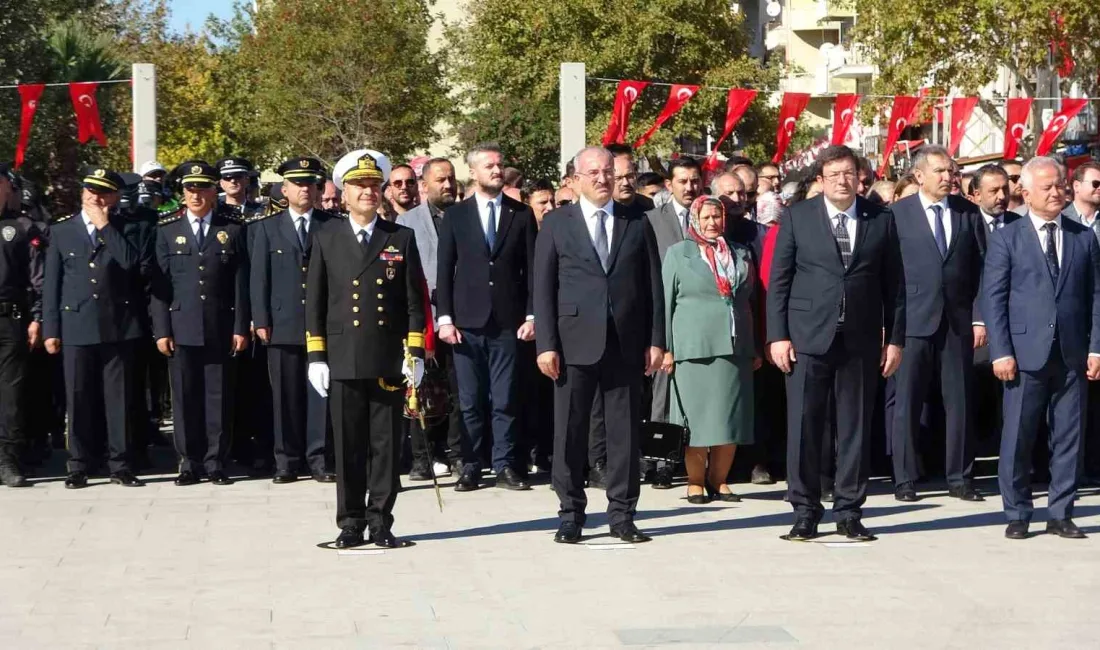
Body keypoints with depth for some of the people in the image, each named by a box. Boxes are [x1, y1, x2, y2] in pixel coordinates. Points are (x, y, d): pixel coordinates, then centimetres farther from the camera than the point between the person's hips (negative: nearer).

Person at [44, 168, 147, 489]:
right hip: (77, 327, 1)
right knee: (79, 399, 3)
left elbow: (131, 262, -14)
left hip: (118, 327, -1)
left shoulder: (126, 229, 6)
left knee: (119, 398, 3)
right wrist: (50, 329, 3)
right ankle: (79, 466, 10)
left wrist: (105, 226, -10)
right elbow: (52, 284, 8)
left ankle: (120, 464, 9)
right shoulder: (61, 230, 9)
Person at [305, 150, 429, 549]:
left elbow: (415, 302, 6)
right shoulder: (326, 237, 8)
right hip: (343, 361, 0)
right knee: (348, 446, 4)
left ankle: (380, 522, 10)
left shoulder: (402, 239, 8)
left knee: (386, 445, 3)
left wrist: (416, 353, -1)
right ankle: (351, 524, 11)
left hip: (389, 361, 0)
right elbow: (314, 302, 7)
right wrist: (316, 356, 1)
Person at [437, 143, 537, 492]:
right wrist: (444, 318, -2)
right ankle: (470, 467, 8)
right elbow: (444, 270, 5)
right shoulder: (455, 215, 7)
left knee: (505, 400, 1)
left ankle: (505, 466, 7)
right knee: (470, 401, 3)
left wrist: (531, 315, -1)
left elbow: (531, 269, 6)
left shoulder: (522, 214, 7)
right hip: (467, 322, 0)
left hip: (508, 322, 0)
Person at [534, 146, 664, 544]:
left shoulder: (637, 223, 10)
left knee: (625, 430, 4)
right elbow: (543, 288, 2)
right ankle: (571, 515, 10)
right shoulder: (556, 224, 6)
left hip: (626, 343, 1)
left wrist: (656, 340, 1)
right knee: (570, 431, 1)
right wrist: (546, 344, -6)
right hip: (575, 343, -1)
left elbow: (653, 285, 9)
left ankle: (622, 515, 11)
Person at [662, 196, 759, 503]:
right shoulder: (678, 253, 7)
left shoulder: (741, 254, 15)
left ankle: (719, 481, 11)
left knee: (731, 418, 1)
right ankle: (695, 483, 6)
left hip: (736, 348, 3)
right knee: (698, 418, -2)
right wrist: (666, 348, -4)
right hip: (694, 348, -3)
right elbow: (666, 302, 4)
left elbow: (750, 301, 16)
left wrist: (755, 348, 12)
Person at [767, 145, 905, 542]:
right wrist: (777, 335, -5)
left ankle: (849, 512, 13)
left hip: (860, 341, 1)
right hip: (808, 338, -1)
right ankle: (805, 512, 9)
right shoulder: (797, 218, 4)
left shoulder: (881, 220, 7)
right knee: (803, 426, 0)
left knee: (856, 428, 5)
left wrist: (895, 338, 3)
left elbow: (893, 284, 8)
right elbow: (778, 281, 3)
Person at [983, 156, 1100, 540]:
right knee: (1017, 437, 0)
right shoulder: (1007, 239, 3)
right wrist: (1000, 352, -9)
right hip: (1026, 353, -2)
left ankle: (1061, 514, 14)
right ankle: (1017, 515, 10)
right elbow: (993, 298, -1)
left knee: (1068, 436, 5)